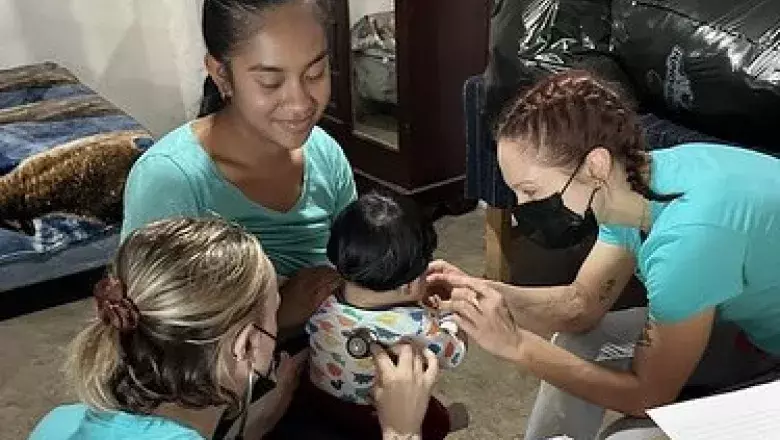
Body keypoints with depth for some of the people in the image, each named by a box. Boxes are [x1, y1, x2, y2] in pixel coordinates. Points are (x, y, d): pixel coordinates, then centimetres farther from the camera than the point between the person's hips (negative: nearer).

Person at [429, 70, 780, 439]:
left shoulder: (687, 234, -37)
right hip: (749, 321, 7)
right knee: (576, 343, 4)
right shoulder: (630, 178, -11)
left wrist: (515, 344, -24)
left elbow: (647, 395, -25)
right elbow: (582, 303, -1)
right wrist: (483, 292, -16)